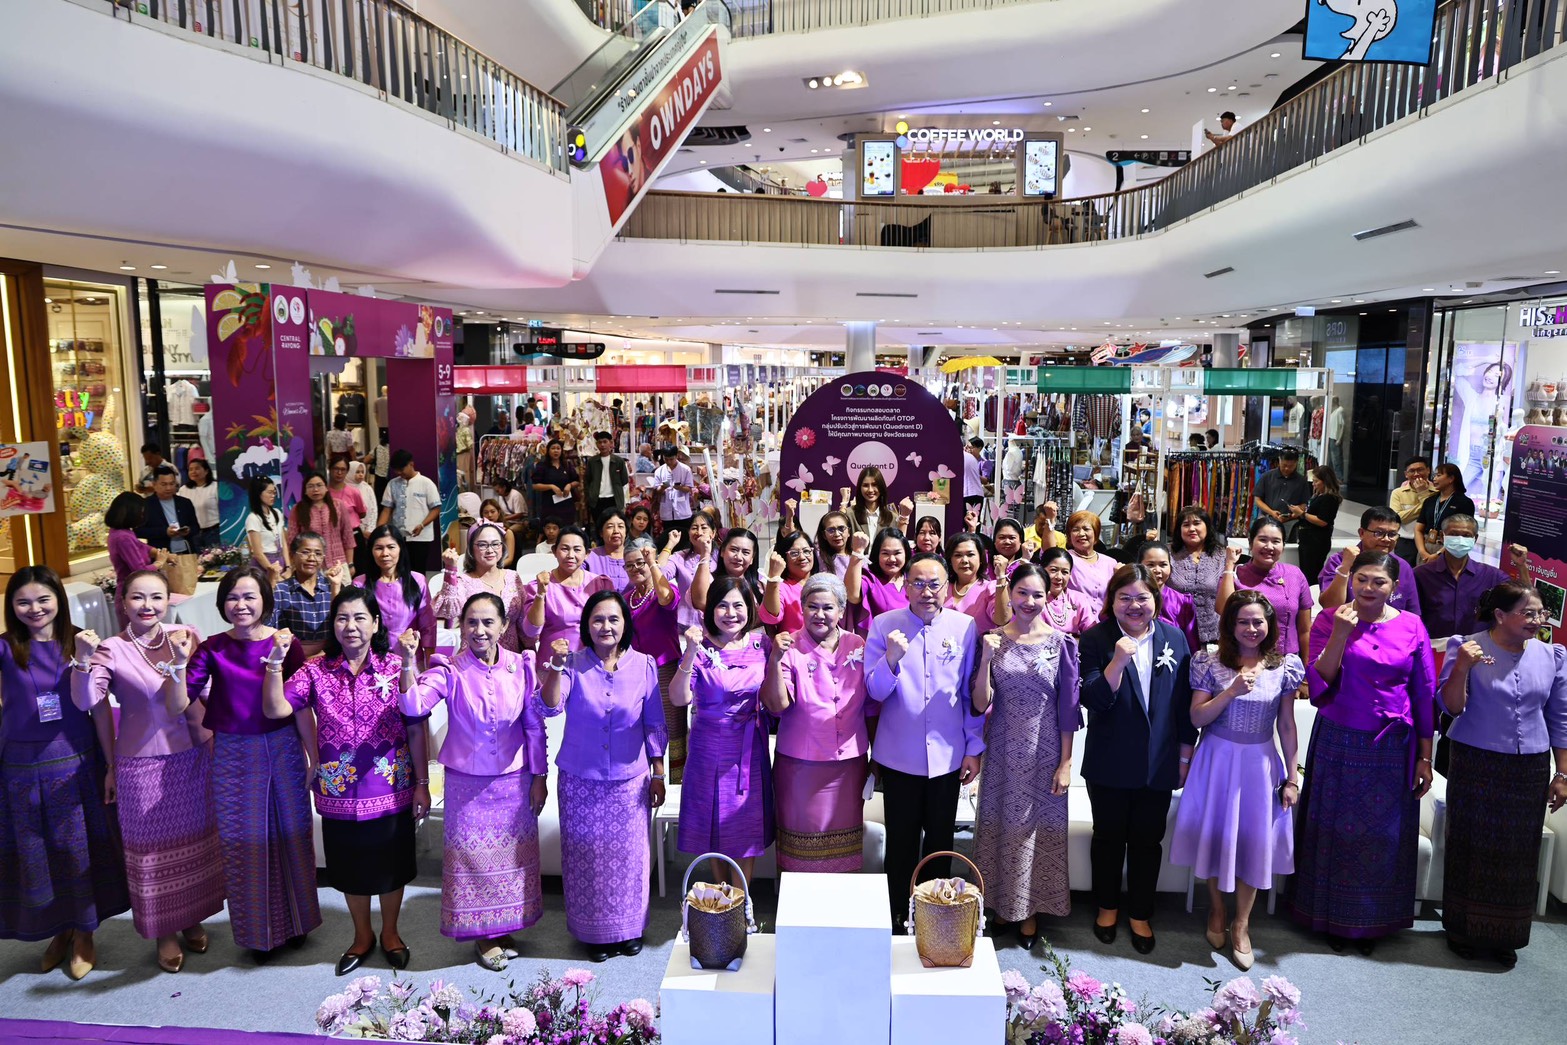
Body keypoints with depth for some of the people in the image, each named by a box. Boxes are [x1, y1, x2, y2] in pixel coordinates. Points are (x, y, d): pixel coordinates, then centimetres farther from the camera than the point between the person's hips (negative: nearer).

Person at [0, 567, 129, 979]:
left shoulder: (80, 644, -4)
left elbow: (100, 708, -4)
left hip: (75, 761, 0)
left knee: (79, 848, 9)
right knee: (33, 852, 12)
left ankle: (83, 934, 28)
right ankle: (58, 930, 33)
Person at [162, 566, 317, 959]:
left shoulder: (286, 644, -6)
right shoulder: (212, 649, -4)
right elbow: (176, 708, -8)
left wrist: (314, 757, -1)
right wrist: (180, 662, -22)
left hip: (283, 749, 0)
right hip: (233, 755, 0)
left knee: (292, 836, 12)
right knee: (244, 844, 10)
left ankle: (297, 920, 34)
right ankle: (259, 931, 30)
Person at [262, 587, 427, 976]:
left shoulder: (395, 668, -8)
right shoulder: (316, 671, -4)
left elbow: (416, 730, -5)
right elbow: (275, 709, -14)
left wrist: (422, 783, -4)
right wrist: (276, 661, -24)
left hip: (391, 791, -1)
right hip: (339, 794, 2)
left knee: (391, 866, 14)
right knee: (350, 869, 18)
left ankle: (390, 932, 39)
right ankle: (362, 935, 41)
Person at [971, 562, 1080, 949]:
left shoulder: (1060, 643, -5)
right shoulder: (993, 639, -3)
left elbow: (1067, 708, -3)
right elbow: (981, 704, -7)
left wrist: (1065, 763, -4)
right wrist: (986, 659, -20)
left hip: (1045, 751, -1)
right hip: (1003, 751, 1)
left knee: (1040, 828, 10)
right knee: (1001, 826, 11)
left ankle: (1030, 909, 28)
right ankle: (1002, 903, 31)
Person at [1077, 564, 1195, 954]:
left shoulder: (1174, 637, -1)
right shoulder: (1095, 639, -10)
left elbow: (1186, 702, 5)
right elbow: (1092, 699, -18)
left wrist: (1185, 755, 6)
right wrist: (1118, 660, -31)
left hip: (1159, 762, 2)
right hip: (1109, 764, -2)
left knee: (1147, 840, 13)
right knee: (1109, 836, 14)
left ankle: (1140, 914, 31)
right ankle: (1107, 907, 34)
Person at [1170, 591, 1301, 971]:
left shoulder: (1284, 667, -3)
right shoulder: (1211, 664, -7)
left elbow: (1286, 726, 3)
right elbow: (1197, 718, -10)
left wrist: (1291, 778, 3)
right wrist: (1232, 691, -23)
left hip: (1260, 764, 1)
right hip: (1218, 761, -1)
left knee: (1254, 840, 8)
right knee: (1215, 835, 10)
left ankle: (1241, 923, 25)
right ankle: (1216, 910, 33)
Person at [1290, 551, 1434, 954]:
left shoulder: (1411, 626, -1)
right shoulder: (1330, 621, -5)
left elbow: (1425, 695, 3)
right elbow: (1319, 682, -13)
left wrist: (1424, 757, 2)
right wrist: (1341, 633, -23)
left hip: (1392, 748, 1)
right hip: (1338, 744, -1)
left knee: (1383, 836, 11)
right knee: (1335, 831, 9)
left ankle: (1371, 920, 30)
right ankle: (1332, 917, 26)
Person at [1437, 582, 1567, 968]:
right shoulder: (1466, 647, -9)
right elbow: (1452, 707, -11)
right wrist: (1461, 668, -27)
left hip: (1529, 770, 3)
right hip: (1475, 765, -3)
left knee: (1518, 854, 10)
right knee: (1470, 846, 8)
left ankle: (1504, 935, 27)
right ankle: (1463, 929, 24)